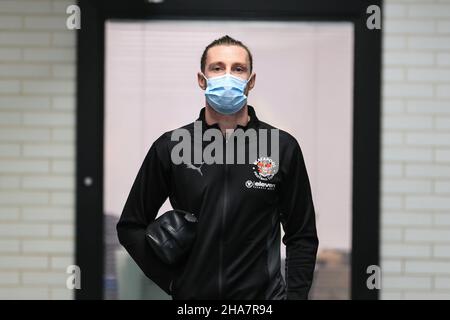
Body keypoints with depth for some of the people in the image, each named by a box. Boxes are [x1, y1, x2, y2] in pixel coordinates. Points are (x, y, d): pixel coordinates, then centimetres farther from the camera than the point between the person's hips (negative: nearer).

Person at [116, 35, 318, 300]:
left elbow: (302, 237, 4)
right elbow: (132, 227, 6)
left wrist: (295, 295, -5)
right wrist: (173, 281, -2)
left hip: (264, 295, 0)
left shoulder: (283, 148, -1)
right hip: (192, 293, 1)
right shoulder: (169, 148, -1)